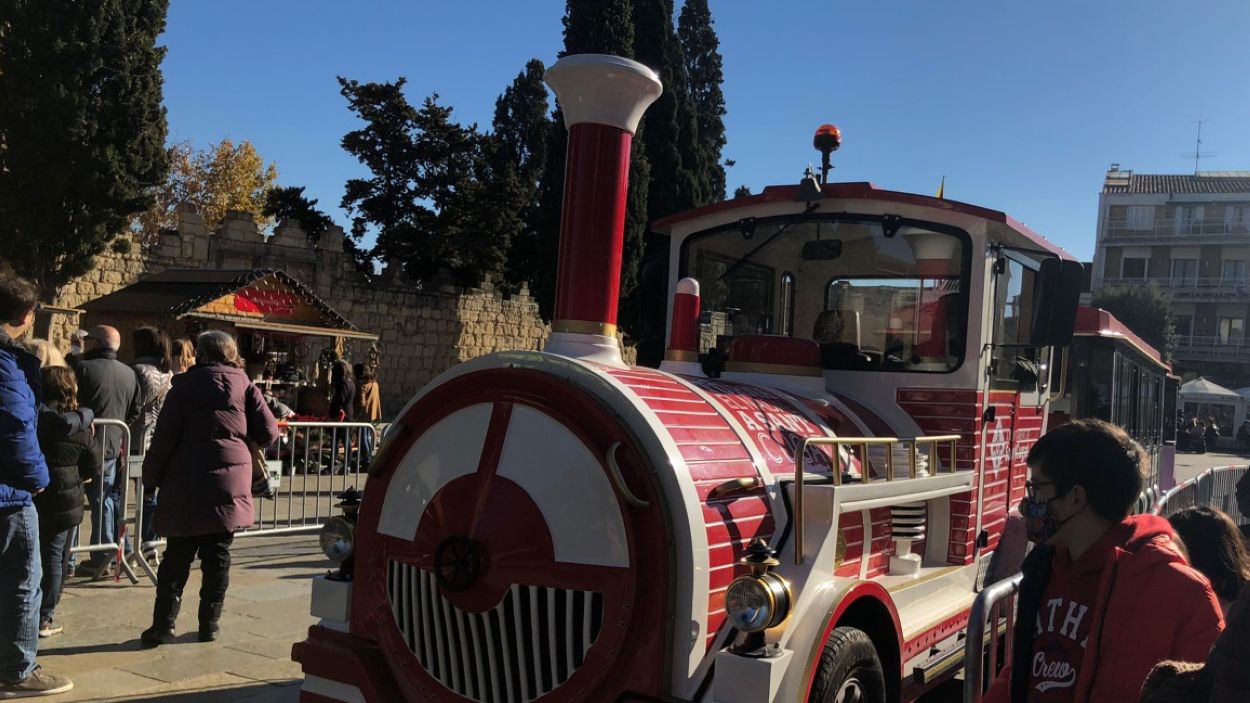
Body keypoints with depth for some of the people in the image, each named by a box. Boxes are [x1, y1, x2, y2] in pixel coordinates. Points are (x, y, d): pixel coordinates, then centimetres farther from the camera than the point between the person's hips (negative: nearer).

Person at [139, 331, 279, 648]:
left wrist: (151, 477, 5)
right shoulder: (244, 385, 2)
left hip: (187, 488, -1)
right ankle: (209, 624, 12)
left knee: (177, 557, 7)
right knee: (217, 557, 8)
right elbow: (269, 432, -1)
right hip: (229, 487, 1)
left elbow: (165, 437, -5)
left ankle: (163, 624, 5)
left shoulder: (185, 385, -1)